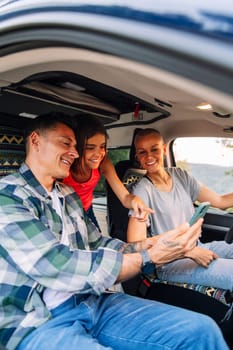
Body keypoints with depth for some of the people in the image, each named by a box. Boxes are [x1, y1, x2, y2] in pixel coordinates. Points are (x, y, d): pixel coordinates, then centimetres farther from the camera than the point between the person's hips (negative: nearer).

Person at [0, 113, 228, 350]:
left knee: (201, 329, -7)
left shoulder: (68, 195, 12)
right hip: (39, 323, -6)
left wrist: (147, 244, -3)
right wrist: (150, 256, -21)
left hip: (92, 302, 7)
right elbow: (59, 267, -23)